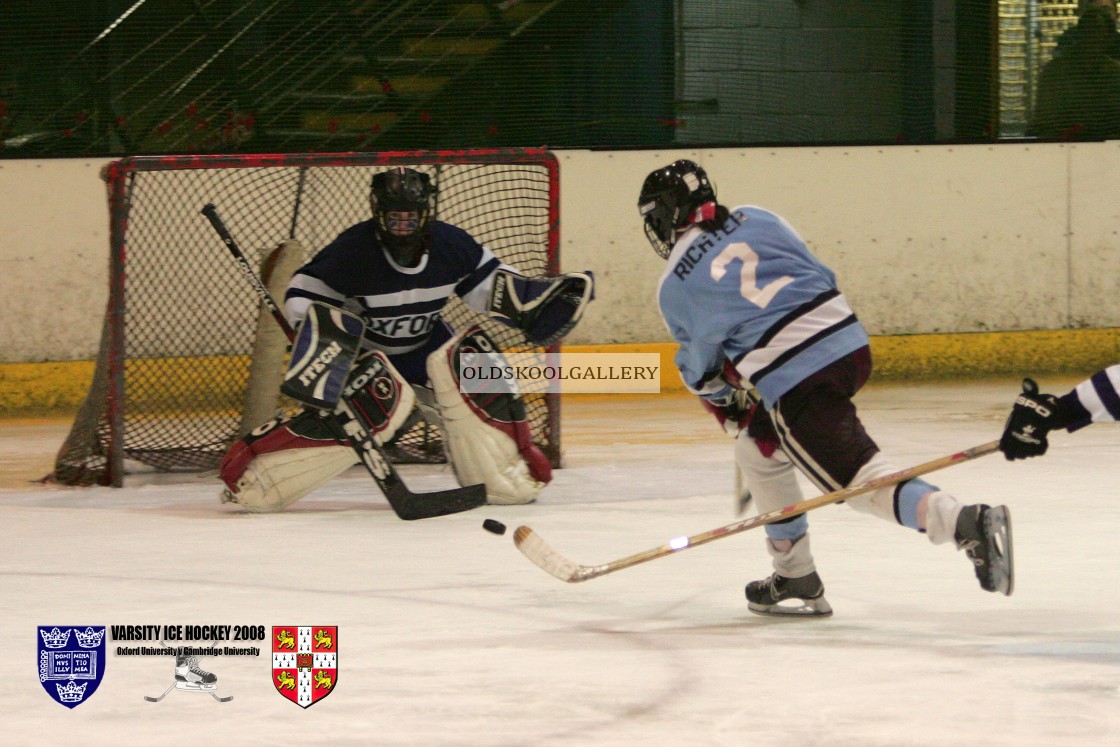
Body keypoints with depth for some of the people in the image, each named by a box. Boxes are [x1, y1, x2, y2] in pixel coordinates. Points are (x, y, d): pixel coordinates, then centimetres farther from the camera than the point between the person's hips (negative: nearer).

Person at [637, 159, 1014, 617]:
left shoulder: (675, 287, 4)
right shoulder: (756, 221, 16)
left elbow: (700, 368, 13)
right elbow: (822, 277, 21)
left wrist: (722, 399, 36)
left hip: (796, 384, -8)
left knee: (863, 481, -5)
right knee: (758, 450, 25)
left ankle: (969, 525, -27)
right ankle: (795, 580, 26)